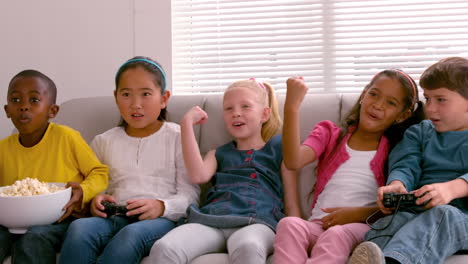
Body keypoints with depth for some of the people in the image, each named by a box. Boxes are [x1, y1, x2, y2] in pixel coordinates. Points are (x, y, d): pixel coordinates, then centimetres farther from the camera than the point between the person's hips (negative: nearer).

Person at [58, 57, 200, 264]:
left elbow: (189, 194, 4)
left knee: (131, 235, -39)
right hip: (115, 218, 3)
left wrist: (161, 207, -16)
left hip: (161, 218, -2)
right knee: (79, 227, -34)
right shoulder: (103, 142, 22)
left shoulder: (177, 137, 11)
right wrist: (95, 202, -1)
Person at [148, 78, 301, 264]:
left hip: (256, 222, -3)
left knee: (248, 247, -43)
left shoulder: (278, 148, 23)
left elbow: (292, 205, 18)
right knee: (163, 249, -31)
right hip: (211, 220, 3)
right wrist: (187, 123, 11)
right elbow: (198, 176, 6)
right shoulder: (219, 154, 32)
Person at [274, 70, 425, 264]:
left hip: (362, 227, -2)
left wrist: (359, 213, -11)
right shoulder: (330, 134, 20)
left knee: (336, 234, -37)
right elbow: (294, 161, -2)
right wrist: (292, 107, -11)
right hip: (318, 224, 2)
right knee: (289, 223, -33)